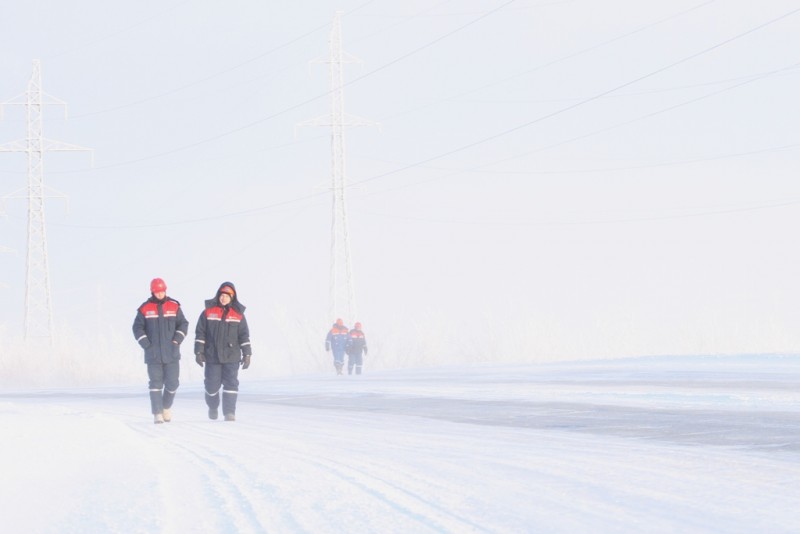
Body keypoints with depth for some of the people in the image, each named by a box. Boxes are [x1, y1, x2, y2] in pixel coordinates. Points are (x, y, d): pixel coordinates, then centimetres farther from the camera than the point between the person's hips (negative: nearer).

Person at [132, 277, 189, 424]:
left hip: (171, 354, 1)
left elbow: (183, 324, 7)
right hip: (153, 355, -1)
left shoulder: (174, 307, 5)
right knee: (156, 383, -4)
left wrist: (176, 340, -5)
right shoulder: (145, 309, 1)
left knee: (172, 383, 1)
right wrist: (146, 344, -7)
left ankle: (166, 407, 25)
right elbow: (138, 328, 2)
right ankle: (157, 413, -3)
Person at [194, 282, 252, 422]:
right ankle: (213, 407, 32)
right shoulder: (208, 312, 2)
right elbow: (200, 333, 3)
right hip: (212, 357, 0)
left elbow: (244, 335, 6)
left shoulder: (238, 314, 4)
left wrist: (247, 354, 1)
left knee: (231, 383, -8)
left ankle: (229, 412, -6)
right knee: (212, 385, 6)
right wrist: (199, 352, -2)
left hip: (232, 357, 0)